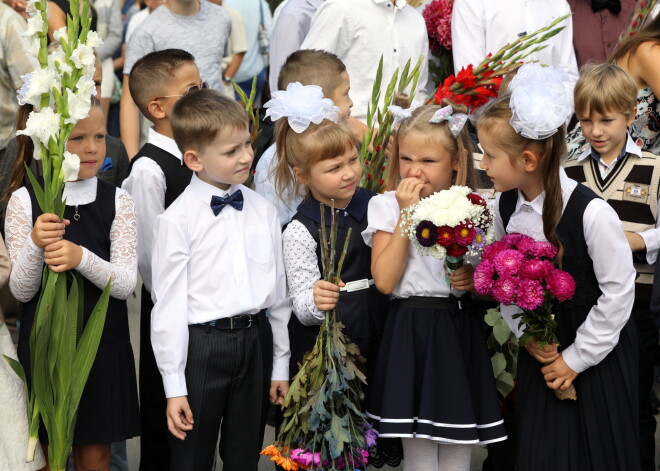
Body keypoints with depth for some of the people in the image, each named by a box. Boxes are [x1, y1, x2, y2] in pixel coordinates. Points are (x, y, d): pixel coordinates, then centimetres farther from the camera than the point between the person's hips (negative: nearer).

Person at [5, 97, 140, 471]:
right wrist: (35, 246, -25)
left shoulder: (118, 201, -3)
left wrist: (82, 258, -28)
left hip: (103, 344, 1)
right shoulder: (24, 201, -5)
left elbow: (126, 285, -9)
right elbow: (21, 292, -6)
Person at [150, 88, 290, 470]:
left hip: (256, 340, 4)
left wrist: (281, 364, 11)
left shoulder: (263, 210, 4)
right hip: (203, 344, -4)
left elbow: (278, 290, 10)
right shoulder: (178, 219, -10)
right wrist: (174, 386, -9)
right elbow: (169, 303, -9)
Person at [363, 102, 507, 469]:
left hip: (461, 333, 2)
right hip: (410, 333, -2)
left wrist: (475, 278, -8)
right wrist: (407, 215, -13)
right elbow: (385, 281, -12)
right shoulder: (387, 207, -1)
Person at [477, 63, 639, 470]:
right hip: (540, 348, 5)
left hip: (598, 355, -5)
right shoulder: (505, 207, -5)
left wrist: (576, 357, -12)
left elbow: (618, 292, -18)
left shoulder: (591, 213, -24)